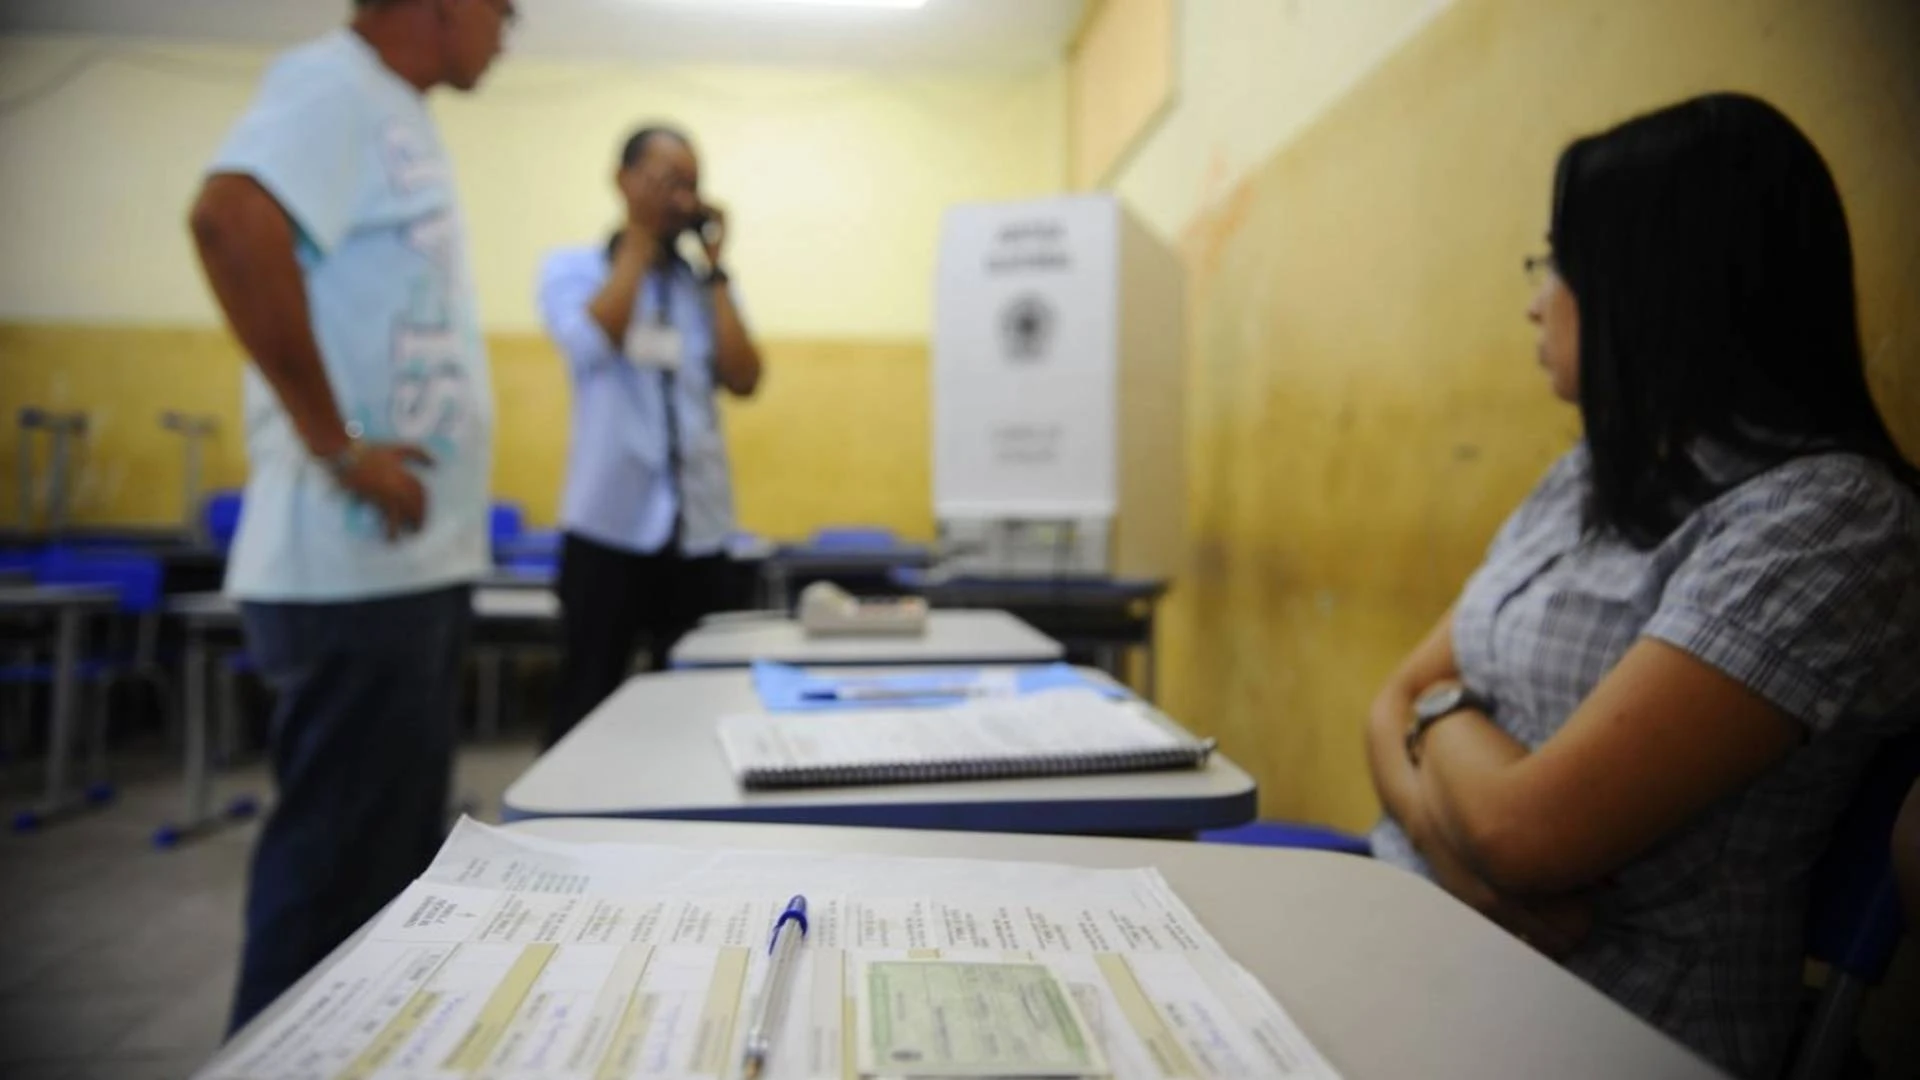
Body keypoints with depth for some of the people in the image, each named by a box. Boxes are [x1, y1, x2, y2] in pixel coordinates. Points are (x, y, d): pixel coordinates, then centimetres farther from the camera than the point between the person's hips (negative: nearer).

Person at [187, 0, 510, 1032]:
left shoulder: (392, 112, 18)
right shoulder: (333, 83, -10)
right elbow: (230, 218, -28)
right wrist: (337, 443, -24)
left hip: (409, 561, 9)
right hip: (357, 567, -9)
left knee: (392, 859, 17)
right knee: (338, 868, 0)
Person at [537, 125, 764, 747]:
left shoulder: (706, 285, 11)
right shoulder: (571, 269, 3)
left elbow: (743, 381, -3)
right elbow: (593, 343, -17)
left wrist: (715, 266, -1)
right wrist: (640, 240, -6)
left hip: (698, 530, 3)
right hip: (609, 526, -3)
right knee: (587, 704, 5)